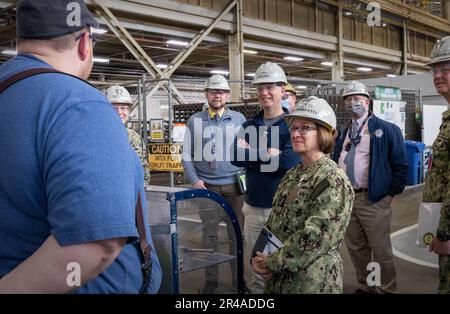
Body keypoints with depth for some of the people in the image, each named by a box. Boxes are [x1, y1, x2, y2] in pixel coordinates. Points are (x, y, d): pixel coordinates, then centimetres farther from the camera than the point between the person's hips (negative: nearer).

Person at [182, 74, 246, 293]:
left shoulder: (239, 119, 5)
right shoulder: (195, 121, 3)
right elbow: (187, 155, 4)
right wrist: (194, 180, -6)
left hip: (235, 186, 1)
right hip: (207, 186, 0)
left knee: (237, 234, 7)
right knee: (210, 235, 8)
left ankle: (239, 278, 20)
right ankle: (211, 279, 20)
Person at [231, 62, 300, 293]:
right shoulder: (249, 125, 7)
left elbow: (290, 162, -22)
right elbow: (236, 157, -7)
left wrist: (253, 153, -11)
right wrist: (270, 154, -17)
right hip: (253, 206, 5)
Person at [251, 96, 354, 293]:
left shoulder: (333, 181, -17)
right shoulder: (292, 175, 8)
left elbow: (314, 238, -24)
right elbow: (273, 223, 11)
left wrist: (272, 262, -17)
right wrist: (258, 257, -3)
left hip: (312, 284, -7)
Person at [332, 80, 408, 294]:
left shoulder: (386, 130, -5)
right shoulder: (343, 133, 12)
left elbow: (401, 164, -6)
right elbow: (335, 162, 18)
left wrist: (391, 194, -8)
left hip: (373, 200, -6)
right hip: (345, 198, 6)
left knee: (381, 251, 3)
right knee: (355, 248, 15)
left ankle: (387, 290, 21)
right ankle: (365, 286, 32)